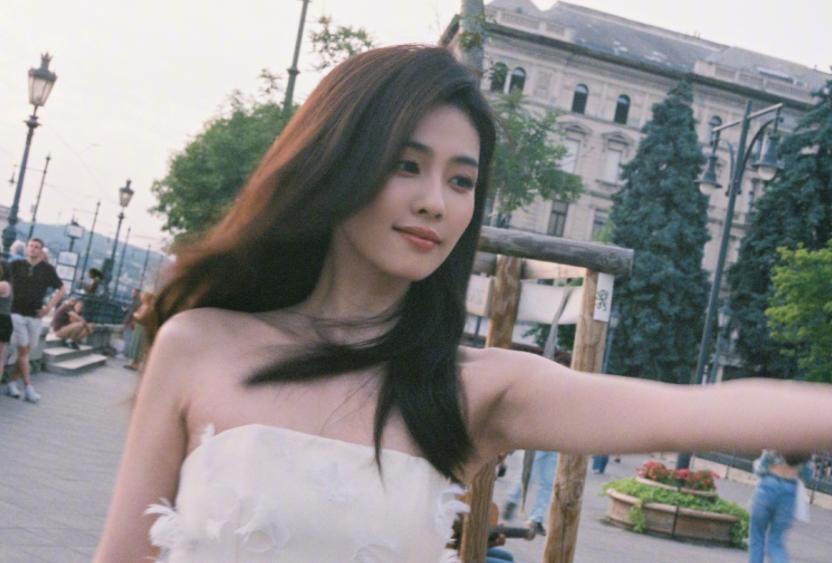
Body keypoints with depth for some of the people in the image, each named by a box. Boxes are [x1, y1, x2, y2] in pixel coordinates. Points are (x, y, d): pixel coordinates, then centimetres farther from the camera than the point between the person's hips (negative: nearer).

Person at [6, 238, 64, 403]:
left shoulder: (47, 269, 0)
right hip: (17, 313, -1)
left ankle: (12, 383, 17)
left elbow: (61, 289, 8)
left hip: (35, 316, 2)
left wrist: (50, 306, -1)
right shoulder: (16, 265, 0)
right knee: (22, 350, -4)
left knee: (25, 351, 7)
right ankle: (28, 387, -3)